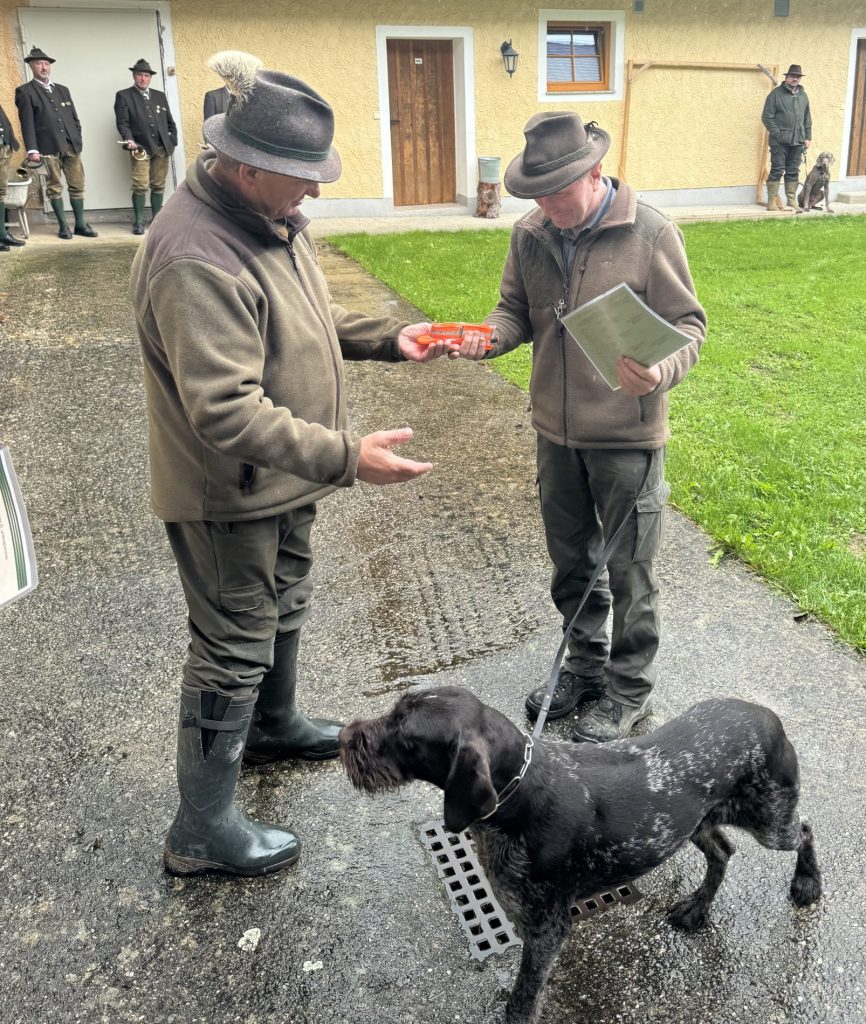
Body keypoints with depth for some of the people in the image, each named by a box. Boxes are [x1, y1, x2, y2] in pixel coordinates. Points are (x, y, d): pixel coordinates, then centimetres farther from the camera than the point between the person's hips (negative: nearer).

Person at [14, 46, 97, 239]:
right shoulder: (25, 91, 4)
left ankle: (80, 224, 9)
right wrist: (32, 149, -13)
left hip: (71, 146, 4)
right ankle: (63, 226, 4)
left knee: (77, 185, 2)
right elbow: (27, 122, -4)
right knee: (55, 187, -1)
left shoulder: (62, 90, 20)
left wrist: (78, 140, 8)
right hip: (48, 147, -4)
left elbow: (74, 118, 19)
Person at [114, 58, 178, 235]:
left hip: (162, 148, 4)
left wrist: (172, 140, 10)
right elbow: (122, 122, -3)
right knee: (140, 186, -10)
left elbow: (170, 122, 20)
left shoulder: (160, 96, 18)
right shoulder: (124, 96, 5)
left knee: (158, 185, 5)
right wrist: (129, 139, -19)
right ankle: (138, 222, -4)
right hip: (140, 148, -4)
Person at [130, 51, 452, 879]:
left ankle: (273, 726, 53)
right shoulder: (197, 260, -30)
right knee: (235, 648, 2)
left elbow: (309, 323, 16)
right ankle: (202, 829, 21)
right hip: (226, 494, -10)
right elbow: (227, 413, -34)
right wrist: (345, 457, -37)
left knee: (283, 609, 26)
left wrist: (386, 338, 2)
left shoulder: (269, 218, 2)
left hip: (280, 478, 10)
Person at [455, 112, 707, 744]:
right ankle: (587, 667, 40)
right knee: (571, 561, 19)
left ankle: (631, 690, 28)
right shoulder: (531, 234, 0)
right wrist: (491, 336, -13)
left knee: (628, 571, 8)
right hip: (556, 431, 5)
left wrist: (660, 373, -31)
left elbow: (689, 323, -10)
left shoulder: (650, 233, -14)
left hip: (627, 435, -5)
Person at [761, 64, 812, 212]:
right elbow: (767, 117, -8)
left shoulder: (803, 95, 14)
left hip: (798, 142, 5)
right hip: (780, 142, -5)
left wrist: (808, 137, 13)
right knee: (777, 171, -5)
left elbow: (807, 119, 19)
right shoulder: (776, 94, -4)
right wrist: (778, 134, -12)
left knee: (793, 172, 8)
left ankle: (792, 201, 14)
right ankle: (772, 201, 0)